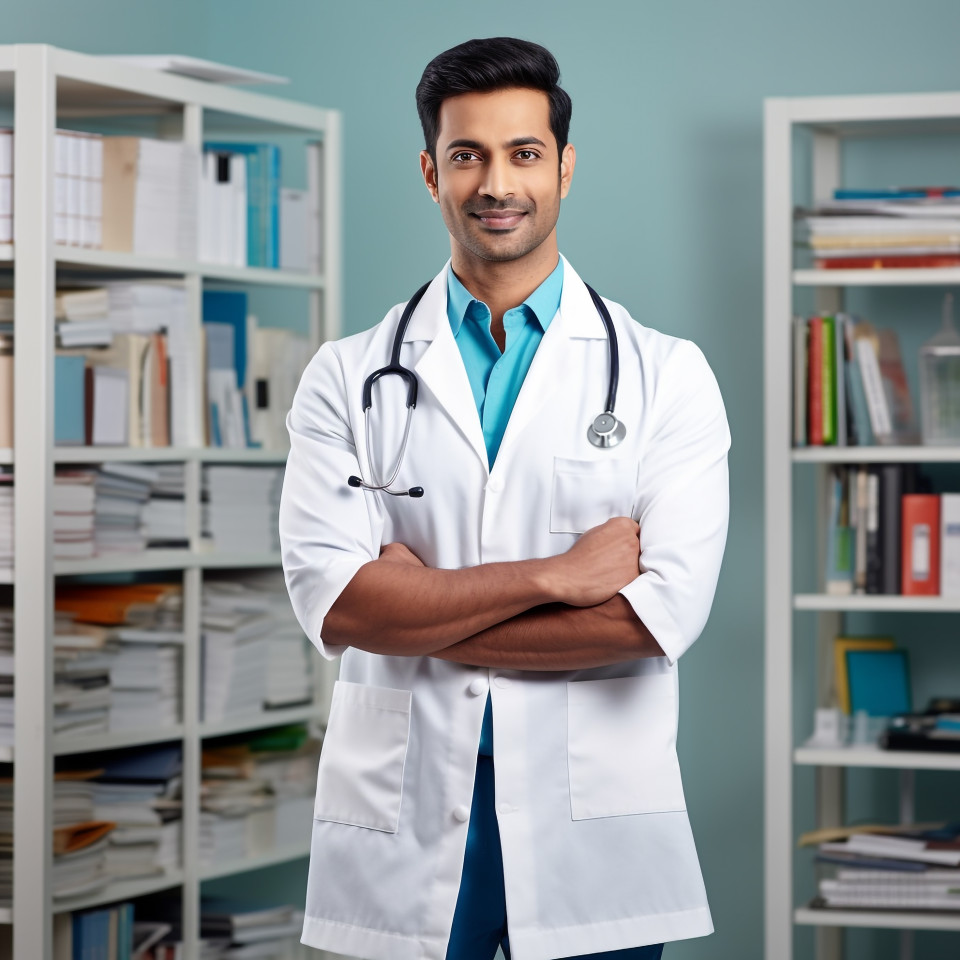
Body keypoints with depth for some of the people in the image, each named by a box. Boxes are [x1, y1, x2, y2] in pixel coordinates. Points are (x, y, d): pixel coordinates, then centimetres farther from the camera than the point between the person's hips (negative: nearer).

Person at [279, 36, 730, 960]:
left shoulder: (664, 374, 2)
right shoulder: (347, 378, 5)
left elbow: (663, 611, -10)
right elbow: (331, 600, -9)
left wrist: (418, 617, -9)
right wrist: (557, 576, -12)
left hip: (595, 824, 0)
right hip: (402, 823, 1)